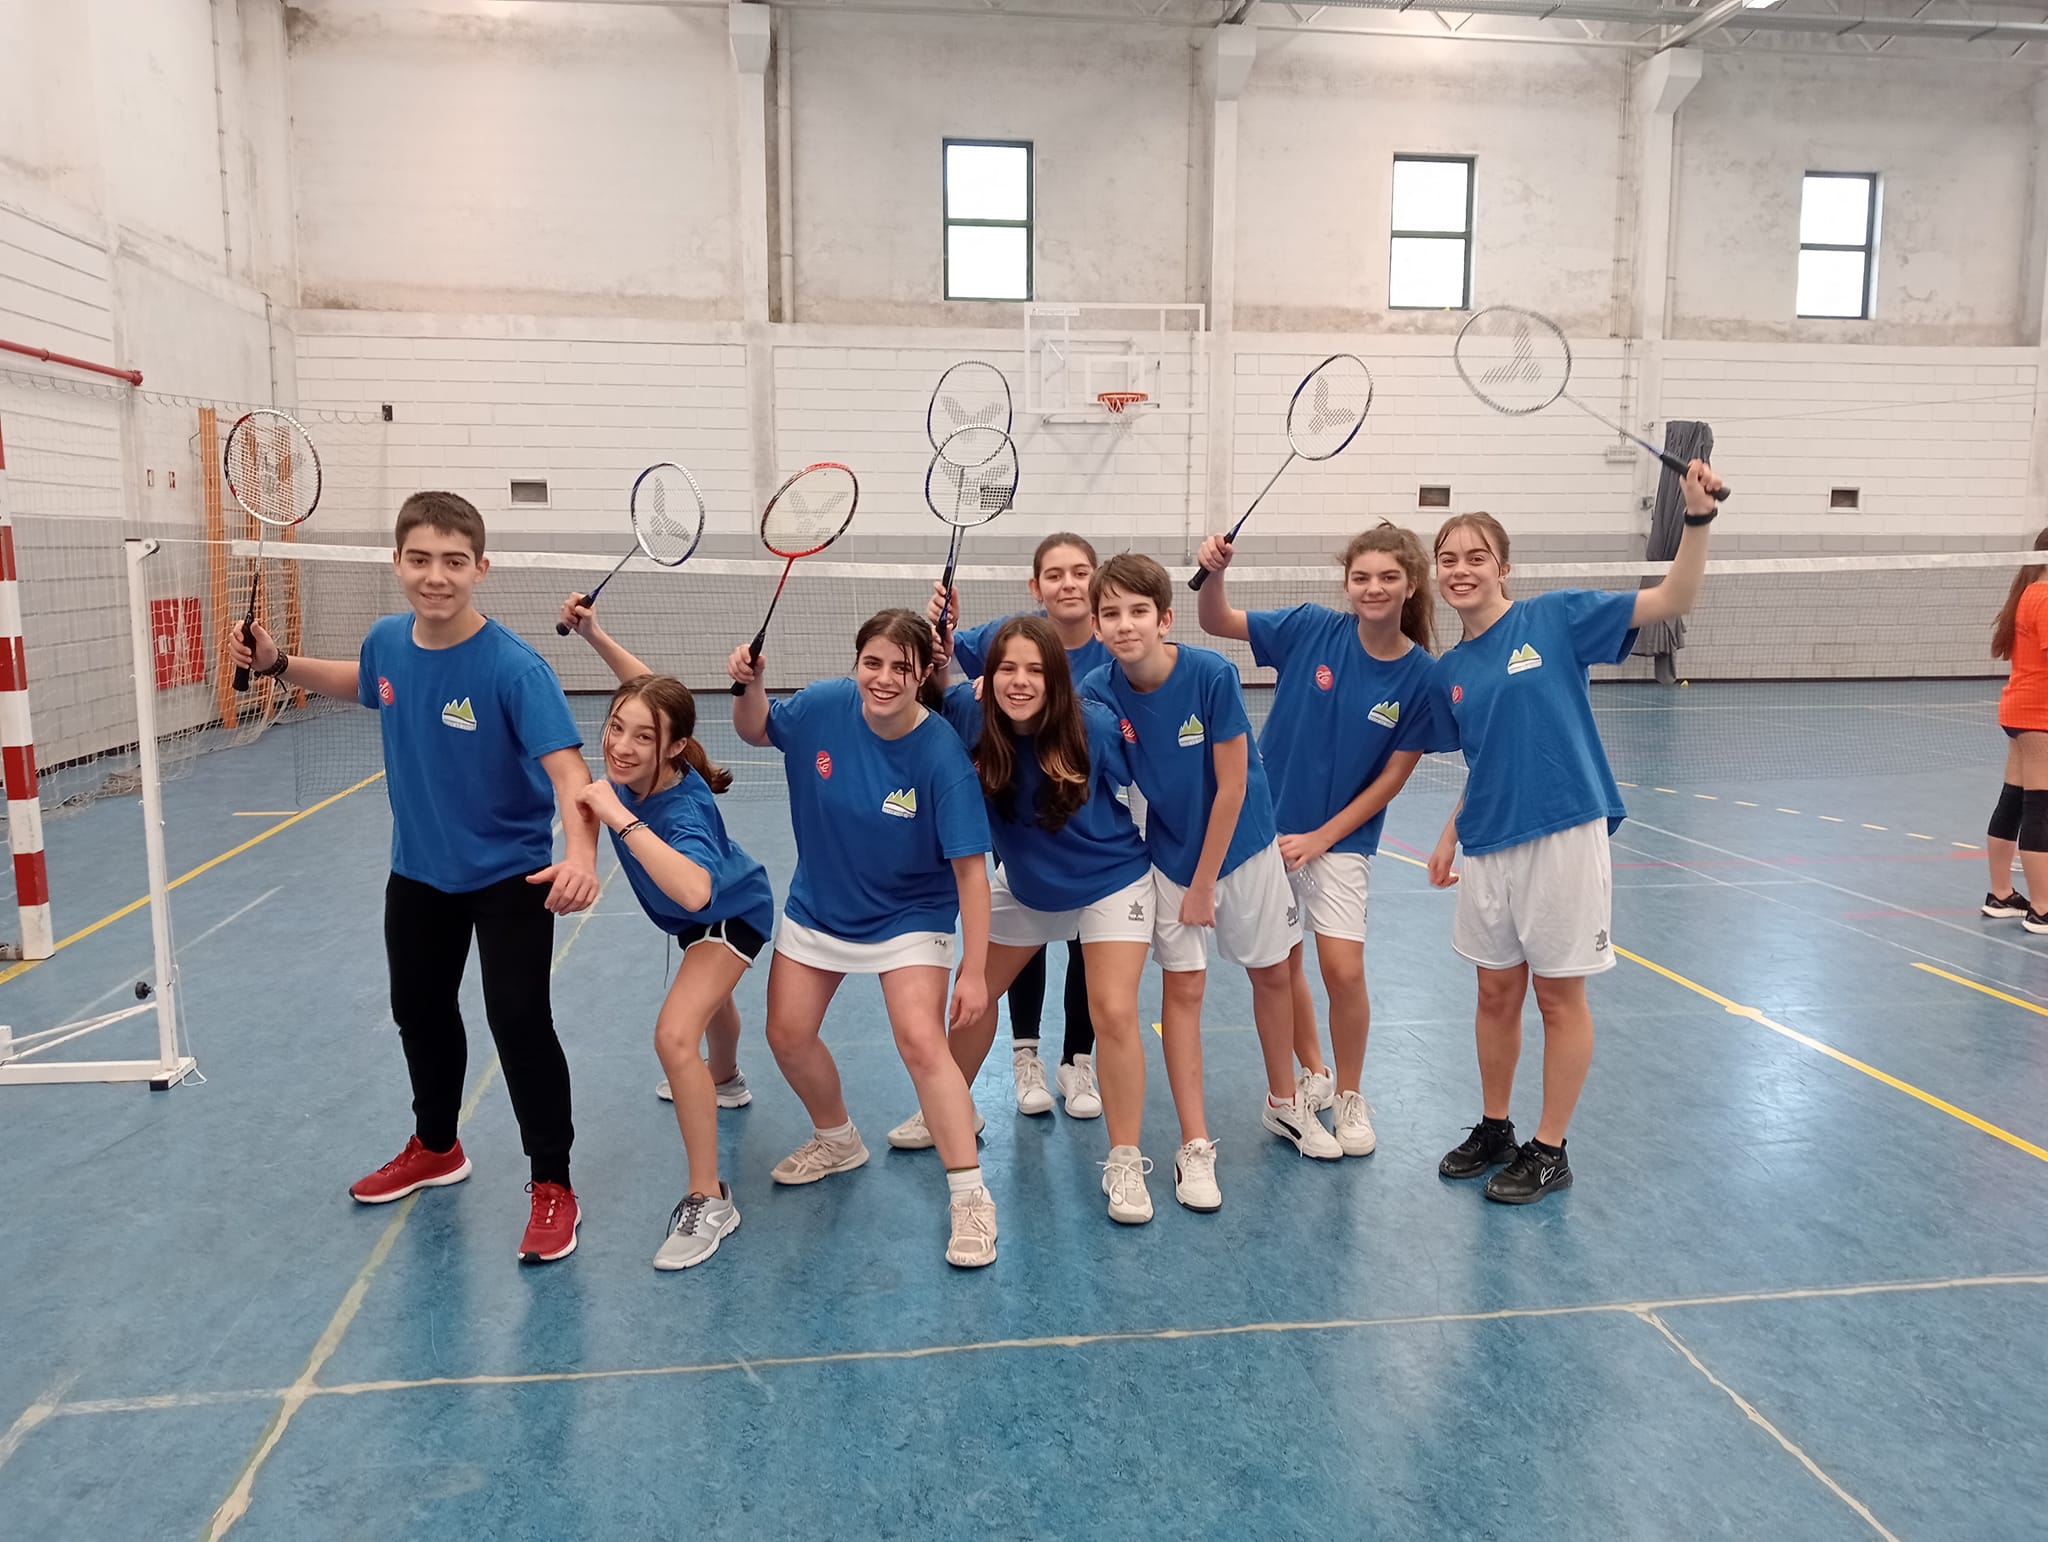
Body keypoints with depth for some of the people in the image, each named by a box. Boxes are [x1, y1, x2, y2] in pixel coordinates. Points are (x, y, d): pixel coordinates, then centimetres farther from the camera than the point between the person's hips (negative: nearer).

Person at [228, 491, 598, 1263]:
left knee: (519, 1021, -10)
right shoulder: (387, 642, -10)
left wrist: (580, 856, -55)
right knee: (419, 1010, 22)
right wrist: (281, 665, 2)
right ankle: (435, 1148, 46)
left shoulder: (515, 668, -28)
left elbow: (568, 770, -38)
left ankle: (553, 1186, 9)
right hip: (418, 869, 7)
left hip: (509, 873, -7)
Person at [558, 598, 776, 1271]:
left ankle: (709, 1201, -14)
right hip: (690, 919, 8)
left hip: (733, 913, -8)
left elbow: (696, 892, -63)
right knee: (710, 999, 36)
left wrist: (622, 818, -63)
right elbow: (648, 687, -5)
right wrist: (595, 635, -17)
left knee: (675, 1036, -27)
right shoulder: (635, 767, -26)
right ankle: (724, 1081, 69)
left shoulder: (683, 807, -43)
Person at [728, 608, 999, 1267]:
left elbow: (970, 868, -24)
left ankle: (971, 1197, -4)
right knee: (788, 1033, 12)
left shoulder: (942, 755, -27)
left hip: (908, 919, -5)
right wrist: (749, 685, -18)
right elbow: (756, 730, 5)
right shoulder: (822, 706, -17)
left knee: (922, 1043, -20)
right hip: (816, 906, 5)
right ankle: (837, 1140, 41)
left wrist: (974, 971, -24)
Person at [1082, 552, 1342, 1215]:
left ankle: (1285, 1103, 36)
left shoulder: (1213, 675, -25)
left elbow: (1232, 786, -19)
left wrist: (1203, 885, -14)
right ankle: (1195, 1147, 9)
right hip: (1169, 855, 1)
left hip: (1244, 845, -1)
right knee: (1182, 987, -1)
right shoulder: (1098, 693, -17)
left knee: (1272, 973, 13)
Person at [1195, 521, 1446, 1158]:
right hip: (1269, 824, 2)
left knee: (1343, 969, -10)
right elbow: (1216, 622, -5)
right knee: (1278, 966, 11)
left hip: (1341, 839, -1)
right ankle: (1312, 1075, 36)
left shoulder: (1421, 674, -11)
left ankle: (1350, 1096, 16)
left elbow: (1393, 776, -7)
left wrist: (1320, 838, -11)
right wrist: (1215, 573, -26)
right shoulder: (1312, 628, -10)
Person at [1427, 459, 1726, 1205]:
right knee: (1496, 991, 15)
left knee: (1559, 997, 6)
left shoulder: (1554, 618, -5)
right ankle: (1494, 1130, 32)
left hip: (1562, 837, -5)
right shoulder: (1448, 673, 9)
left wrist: (1697, 517, -22)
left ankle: (1549, 1151, 20)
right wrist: (1452, 833, 12)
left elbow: (1672, 600, -9)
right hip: (1488, 847, 5)